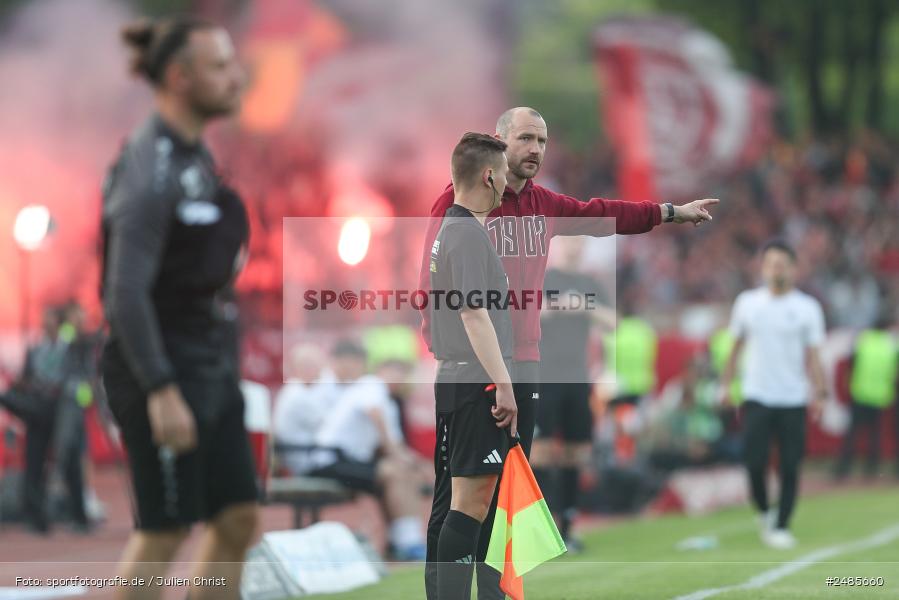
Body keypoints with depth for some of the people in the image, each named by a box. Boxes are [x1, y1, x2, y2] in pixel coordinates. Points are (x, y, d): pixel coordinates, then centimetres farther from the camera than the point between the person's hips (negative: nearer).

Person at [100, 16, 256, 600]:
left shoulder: (197, 156, 11)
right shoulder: (150, 169, -17)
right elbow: (126, 293, -22)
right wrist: (161, 392, -25)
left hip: (209, 358, 9)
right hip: (160, 362, -9)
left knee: (238, 519, 8)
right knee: (165, 530, -3)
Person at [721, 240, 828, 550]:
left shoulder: (808, 308, 0)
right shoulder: (747, 302, 4)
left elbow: (812, 355, 0)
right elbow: (737, 346, 13)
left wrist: (819, 392, -10)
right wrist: (726, 384, 9)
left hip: (793, 400, -1)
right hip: (757, 397, 1)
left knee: (790, 467, -4)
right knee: (754, 462, -7)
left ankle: (781, 526, 6)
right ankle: (763, 512, 17)